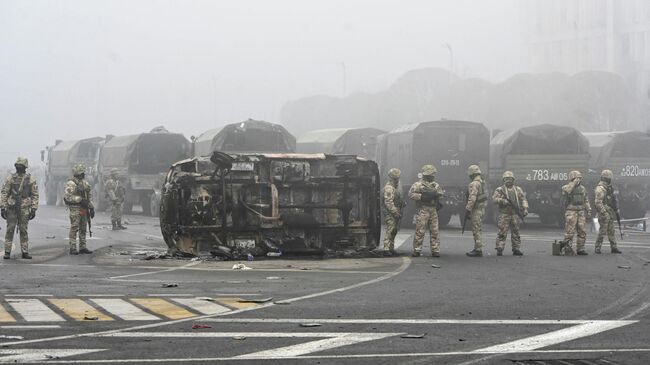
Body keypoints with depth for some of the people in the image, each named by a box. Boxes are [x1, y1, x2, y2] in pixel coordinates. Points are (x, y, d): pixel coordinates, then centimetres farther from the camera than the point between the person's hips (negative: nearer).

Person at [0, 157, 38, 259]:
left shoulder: (30, 180, 3)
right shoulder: (10, 178, 3)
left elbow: (35, 195, 5)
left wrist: (34, 209, -1)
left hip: (24, 209, 0)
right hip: (11, 208, 0)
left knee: (24, 231, 3)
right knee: (10, 230, -1)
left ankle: (25, 252, 8)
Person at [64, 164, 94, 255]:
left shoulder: (85, 183, 14)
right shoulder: (70, 184, -10)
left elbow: (90, 195, 20)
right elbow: (68, 197, -19)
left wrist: (91, 207, 13)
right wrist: (80, 199, -23)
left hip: (84, 209, 8)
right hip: (75, 209, -8)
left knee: (83, 229, 10)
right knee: (74, 229, -6)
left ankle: (82, 247, 16)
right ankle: (73, 248, -5)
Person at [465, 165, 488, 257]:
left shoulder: (474, 184, -16)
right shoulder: (482, 183, 15)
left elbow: (472, 198, -22)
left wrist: (467, 210, -19)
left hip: (476, 210, -10)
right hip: (482, 209, 10)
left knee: (476, 230, -8)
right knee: (478, 230, 15)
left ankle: (478, 250, -9)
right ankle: (477, 249, 20)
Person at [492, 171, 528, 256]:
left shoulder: (518, 189, 12)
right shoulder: (500, 190, 2)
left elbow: (523, 199, 10)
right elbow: (495, 199, -9)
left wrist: (525, 208, -5)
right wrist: (503, 201, -24)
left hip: (515, 214, 4)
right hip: (504, 214, -3)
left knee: (516, 232, 7)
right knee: (502, 232, -8)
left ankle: (516, 249, 13)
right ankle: (499, 249, -7)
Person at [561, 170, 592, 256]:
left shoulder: (582, 188, 15)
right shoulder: (566, 187, -3)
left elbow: (586, 201, 19)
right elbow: (567, 191, -27)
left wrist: (589, 210, 10)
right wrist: (574, 182, -22)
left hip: (581, 212, 6)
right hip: (571, 212, -6)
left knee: (582, 232, 4)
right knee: (570, 232, -7)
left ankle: (580, 249, 11)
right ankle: (568, 249, -1)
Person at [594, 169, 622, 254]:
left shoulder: (608, 187, 15)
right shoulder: (600, 188, -16)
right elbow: (598, 202, -22)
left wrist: (616, 209, 22)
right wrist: (603, 213, -25)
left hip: (610, 212, 9)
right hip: (604, 213, -9)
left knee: (611, 231, 11)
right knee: (603, 231, -7)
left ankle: (614, 247, 15)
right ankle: (598, 248, 0)